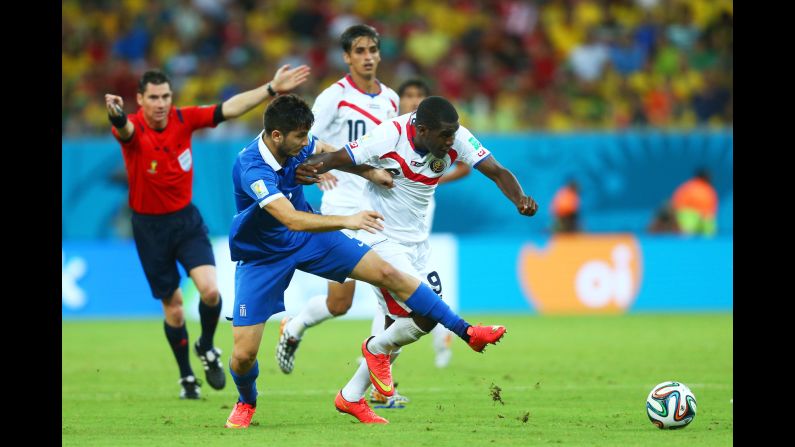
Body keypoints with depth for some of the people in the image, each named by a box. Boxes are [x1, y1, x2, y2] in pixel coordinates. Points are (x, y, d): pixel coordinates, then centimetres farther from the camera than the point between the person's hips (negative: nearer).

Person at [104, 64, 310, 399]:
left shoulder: (184, 119, -7)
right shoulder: (133, 128, -18)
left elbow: (229, 108, -5)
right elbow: (125, 129, -42)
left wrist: (272, 88, -12)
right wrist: (117, 115, -67)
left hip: (186, 219, 2)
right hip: (149, 225, -2)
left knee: (210, 290, -18)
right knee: (172, 305, 4)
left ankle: (206, 348, 12)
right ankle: (186, 377, 25)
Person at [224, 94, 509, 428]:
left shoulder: (297, 145, -13)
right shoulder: (251, 168, -35)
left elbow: (324, 151, 13)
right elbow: (291, 219, -46)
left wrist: (369, 172, 7)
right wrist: (347, 222, -54)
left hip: (309, 237, 5)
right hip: (261, 257, -5)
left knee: (386, 273, -8)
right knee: (243, 353, -9)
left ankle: (465, 332, 0)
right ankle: (246, 402, 28)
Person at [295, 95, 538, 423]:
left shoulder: (456, 138, -12)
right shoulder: (390, 137, -25)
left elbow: (497, 172, -11)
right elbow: (337, 159, -20)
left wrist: (519, 199, -31)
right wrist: (311, 167, -42)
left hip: (416, 242, 7)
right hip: (381, 240, -7)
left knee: (398, 326, 13)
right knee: (427, 315, -17)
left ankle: (351, 397, 29)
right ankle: (377, 349, 14)